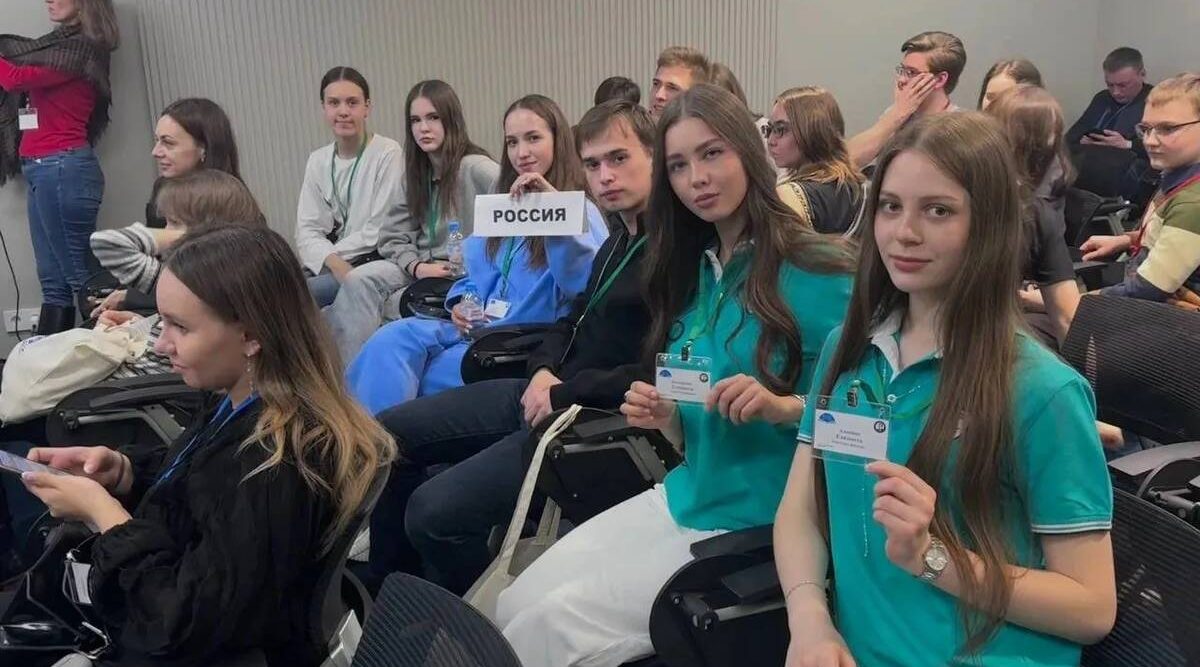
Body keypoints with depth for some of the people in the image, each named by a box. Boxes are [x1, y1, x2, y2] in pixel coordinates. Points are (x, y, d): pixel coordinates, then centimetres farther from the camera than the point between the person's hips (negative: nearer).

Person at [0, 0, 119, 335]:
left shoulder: (81, 48, -8)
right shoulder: (61, 46, 19)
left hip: (62, 168, -9)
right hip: (43, 171, 9)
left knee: (82, 277, -7)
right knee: (54, 282, 8)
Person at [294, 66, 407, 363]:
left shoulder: (388, 153, -6)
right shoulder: (318, 161, 11)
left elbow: (379, 231, -10)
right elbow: (307, 232, 3)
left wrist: (330, 254, -7)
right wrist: (334, 262, -17)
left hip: (383, 262, -5)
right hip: (331, 267, 5)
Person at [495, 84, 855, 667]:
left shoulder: (817, 271, -13)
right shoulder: (691, 274, 8)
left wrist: (781, 406, -25)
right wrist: (663, 417, -7)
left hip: (763, 525, -6)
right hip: (684, 499, 6)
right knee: (514, 607, -6)